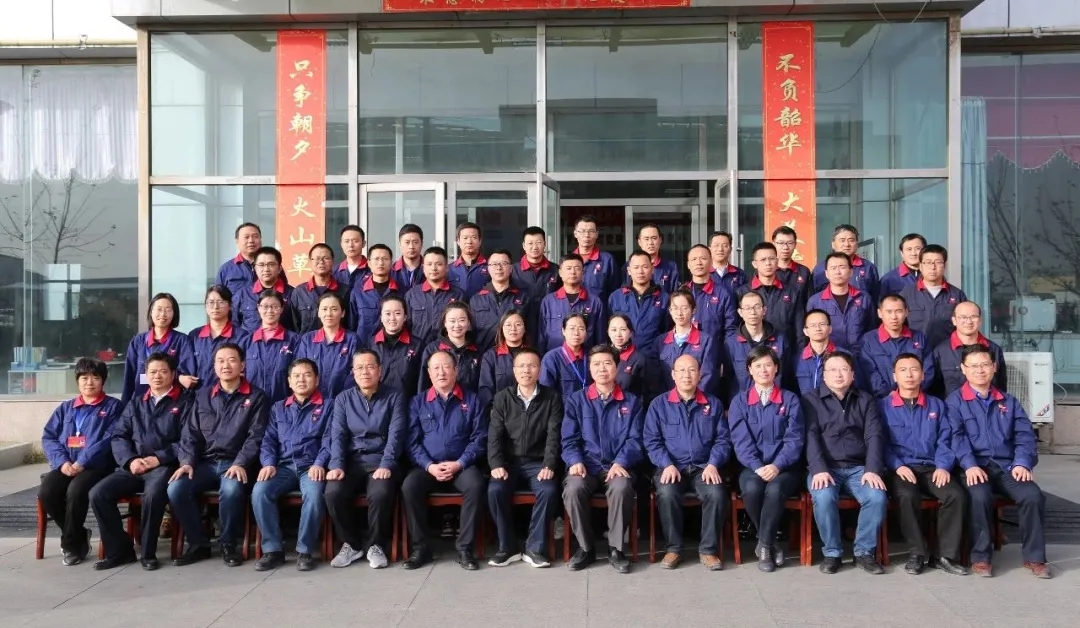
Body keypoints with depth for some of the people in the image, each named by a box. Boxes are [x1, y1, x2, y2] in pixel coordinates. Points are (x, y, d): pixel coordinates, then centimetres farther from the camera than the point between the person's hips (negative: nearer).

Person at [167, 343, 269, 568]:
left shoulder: (256, 397, 4)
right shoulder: (202, 396, 16)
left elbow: (256, 436, -4)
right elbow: (190, 433, 11)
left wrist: (240, 464, -19)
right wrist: (187, 462, -6)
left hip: (235, 463, -4)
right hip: (205, 462, 4)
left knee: (232, 490, -36)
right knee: (176, 488, -24)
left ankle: (228, 544, -11)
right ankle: (198, 543, -5)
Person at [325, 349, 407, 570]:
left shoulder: (394, 397, 5)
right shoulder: (343, 399, 12)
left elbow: (395, 435, -6)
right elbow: (338, 435, 2)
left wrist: (386, 465, -21)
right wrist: (337, 465, -15)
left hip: (381, 460, -2)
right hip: (352, 461, 2)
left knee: (380, 493, -34)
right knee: (333, 492, -28)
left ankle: (376, 545, -7)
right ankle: (352, 544, -3)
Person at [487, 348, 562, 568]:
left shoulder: (552, 398, 3)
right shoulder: (502, 398, 6)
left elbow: (554, 435, -4)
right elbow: (494, 435, 0)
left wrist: (549, 465, -17)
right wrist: (496, 464, -15)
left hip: (538, 463, -1)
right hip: (509, 462, 1)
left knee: (549, 490, -31)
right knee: (495, 490, -28)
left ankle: (534, 548, -14)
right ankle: (508, 547, -10)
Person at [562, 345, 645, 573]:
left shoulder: (632, 402, 12)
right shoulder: (576, 400, 13)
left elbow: (635, 440, 3)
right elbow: (569, 439, 6)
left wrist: (620, 463, -15)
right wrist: (575, 461, -14)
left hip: (618, 466, 0)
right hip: (586, 465, 1)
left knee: (622, 488, -35)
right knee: (573, 489, -32)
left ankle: (616, 548, -14)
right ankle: (585, 546, -9)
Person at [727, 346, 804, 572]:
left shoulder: (790, 399, 7)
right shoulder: (739, 401, 8)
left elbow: (794, 439, -3)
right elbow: (741, 440, -3)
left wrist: (776, 466, -18)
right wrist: (757, 467, -19)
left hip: (784, 468, -1)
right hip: (752, 468, 1)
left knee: (775, 489, -34)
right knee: (752, 488, -33)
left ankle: (764, 545, -16)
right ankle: (771, 542, -10)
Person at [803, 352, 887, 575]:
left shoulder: (865, 400, 15)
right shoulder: (811, 400, 7)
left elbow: (874, 436, 3)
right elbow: (810, 437, -5)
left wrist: (872, 469, -13)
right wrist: (818, 469, -20)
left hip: (859, 468, 2)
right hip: (825, 467, -2)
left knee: (877, 497, -27)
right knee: (824, 497, -32)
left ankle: (864, 552, -7)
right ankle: (832, 552, -12)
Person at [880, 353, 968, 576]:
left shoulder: (937, 405, 18)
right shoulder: (883, 406, 8)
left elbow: (945, 440, 9)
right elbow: (881, 442, 0)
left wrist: (943, 466, -8)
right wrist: (898, 466, -16)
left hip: (932, 468, 3)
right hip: (900, 469, -3)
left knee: (957, 494, -26)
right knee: (907, 496, -34)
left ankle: (947, 555, -14)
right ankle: (917, 552, -16)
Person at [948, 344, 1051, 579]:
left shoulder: (1009, 402, 19)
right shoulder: (955, 401, 6)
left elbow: (1025, 435, 9)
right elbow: (956, 436, -7)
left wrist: (1022, 463, -10)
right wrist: (970, 464, -23)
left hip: (1007, 466, 4)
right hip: (976, 467, -3)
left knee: (1033, 495, -24)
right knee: (980, 496, -33)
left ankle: (1034, 557, -7)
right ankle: (981, 557, -17)